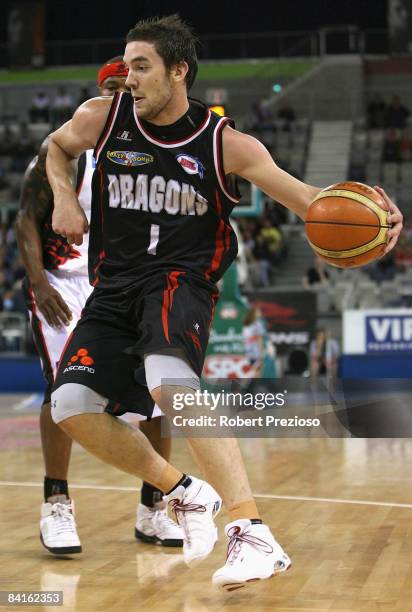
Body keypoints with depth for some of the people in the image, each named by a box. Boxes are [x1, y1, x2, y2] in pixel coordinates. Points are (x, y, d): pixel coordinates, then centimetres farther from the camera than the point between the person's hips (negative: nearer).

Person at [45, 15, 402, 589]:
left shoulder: (225, 143, -6)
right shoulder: (102, 118, 3)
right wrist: (63, 195, 4)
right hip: (114, 286, 5)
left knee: (169, 384, -35)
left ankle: (253, 535, -35)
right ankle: (185, 494, 9)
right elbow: (55, 147, 25)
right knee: (71, 405, -13)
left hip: (180, 280, -5)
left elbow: (301, 194, -10)